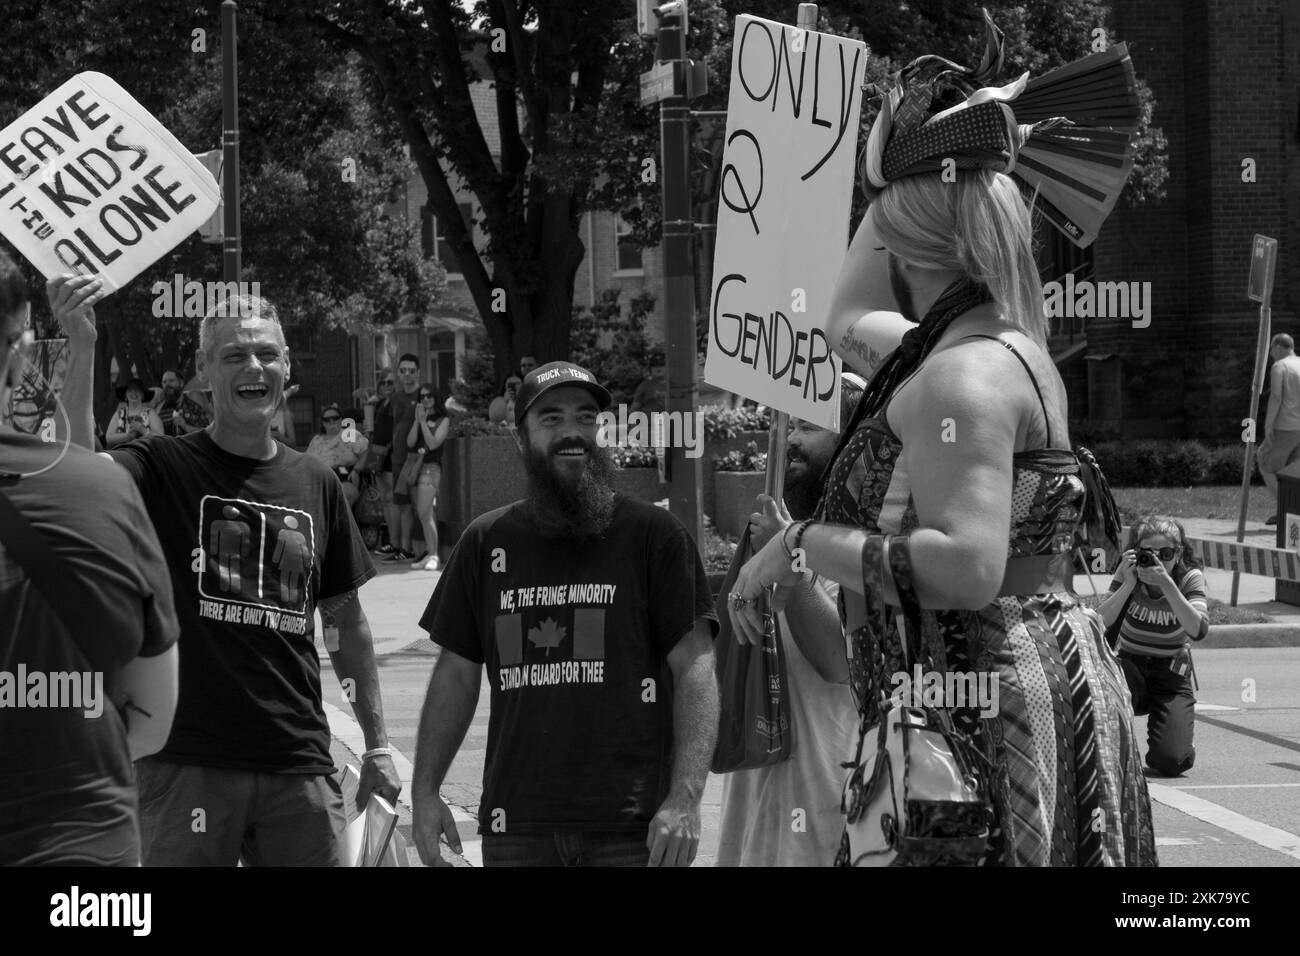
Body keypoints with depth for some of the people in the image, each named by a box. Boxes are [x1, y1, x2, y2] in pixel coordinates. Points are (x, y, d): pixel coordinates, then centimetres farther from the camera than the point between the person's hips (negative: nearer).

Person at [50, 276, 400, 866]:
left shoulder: (315, 484, 10)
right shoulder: (164, 469, -2)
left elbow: (345, 621, 17)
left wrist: (377, 745, 15)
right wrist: (81, 352, -32)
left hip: (300, 764, 4)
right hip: (188, 763, -4)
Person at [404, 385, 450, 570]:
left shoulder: (443, 420, 2)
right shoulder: (417, 418, 15)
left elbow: (433, 444, -9)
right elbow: (410, 442, 3)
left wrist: (423, 422, -11)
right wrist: (417, 421, -5)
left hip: (430, 467, -5)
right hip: (412, 464, 5)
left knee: (425, 513, -16)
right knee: (420, 513, 5)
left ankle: (433, 555, -15)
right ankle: (428, 551, 11)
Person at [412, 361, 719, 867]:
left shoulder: (654, 535, 1)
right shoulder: (486, 542, 11)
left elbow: (695, 671, -4)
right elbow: (456, 674, 14)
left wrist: (685, 798, -16)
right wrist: (425, 790, 5)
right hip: (516, 825, 3)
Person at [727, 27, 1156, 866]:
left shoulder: (964, 373, -16)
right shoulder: (1011, 345, 15)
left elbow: (969, 568, -27)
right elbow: (851, 323, 35)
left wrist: (802, 545, -17)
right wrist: (906, 177, 30)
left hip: (978, 704, -10)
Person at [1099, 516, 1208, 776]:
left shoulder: (1190, 577, -14)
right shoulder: (1127, 573, -10)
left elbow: (1198, 630, -29)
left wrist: (1166, 584, -37)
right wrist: (1129, 583, -32)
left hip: (1170, 677, -1)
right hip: (1130, 668, 1)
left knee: (1170, 762, -20)